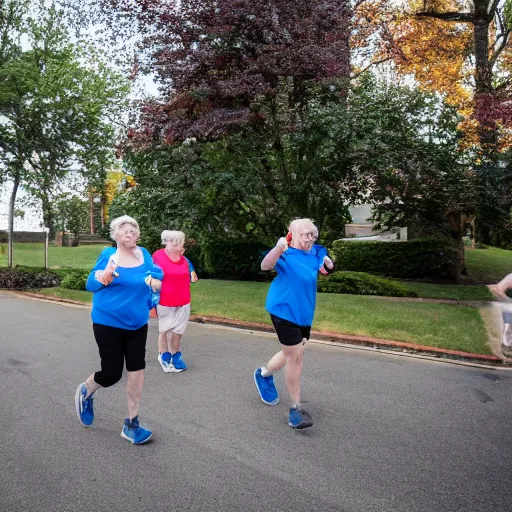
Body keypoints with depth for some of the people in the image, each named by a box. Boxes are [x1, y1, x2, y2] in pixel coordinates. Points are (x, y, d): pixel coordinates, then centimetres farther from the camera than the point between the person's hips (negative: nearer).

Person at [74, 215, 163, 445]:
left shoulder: (143, 254, 0)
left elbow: (157, 274, 12)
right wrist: (105, 277, -27)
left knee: (137, 369, 1)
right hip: (108, 323, -4)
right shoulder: (108, 255, -9)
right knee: (112, 373, 3)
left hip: (137, 324, 4)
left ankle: (131, 424, 17)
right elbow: (90, 284, -7)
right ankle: (85, 392, 39)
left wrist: (154, 280, -11)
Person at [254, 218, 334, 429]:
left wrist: (328, 264, -1)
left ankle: (263, 374, 50)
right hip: (285, 310, -8)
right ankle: (296, 409, 10)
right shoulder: (286, 254, -18)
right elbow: (265, 266, -37)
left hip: (303, 312, 8)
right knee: (296, 357, -5)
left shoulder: (315, 252, 3)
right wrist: (278, 248, -56)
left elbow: (324, 268, 23)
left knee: (292, 354, 22)